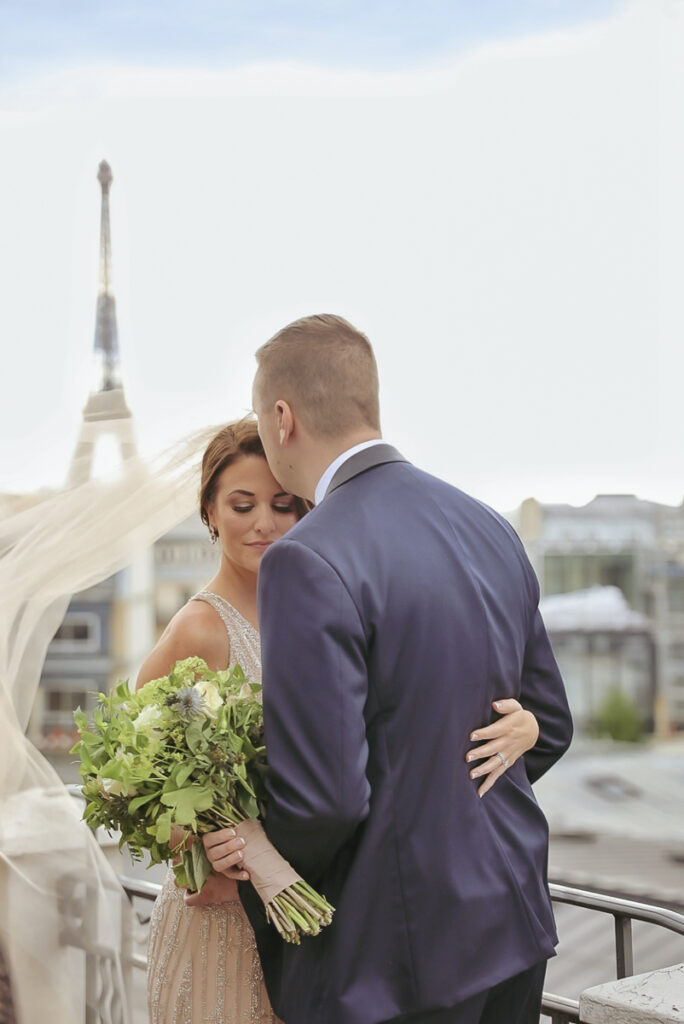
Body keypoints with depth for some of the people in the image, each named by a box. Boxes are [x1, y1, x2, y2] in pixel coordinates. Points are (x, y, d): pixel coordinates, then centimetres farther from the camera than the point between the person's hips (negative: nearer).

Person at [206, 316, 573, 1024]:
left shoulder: (307, 565, -21)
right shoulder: (491, 531, 4)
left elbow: (325, 798, -24)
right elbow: (549, 727, 11)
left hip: (395, 958, -7)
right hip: (514, 924, 8)